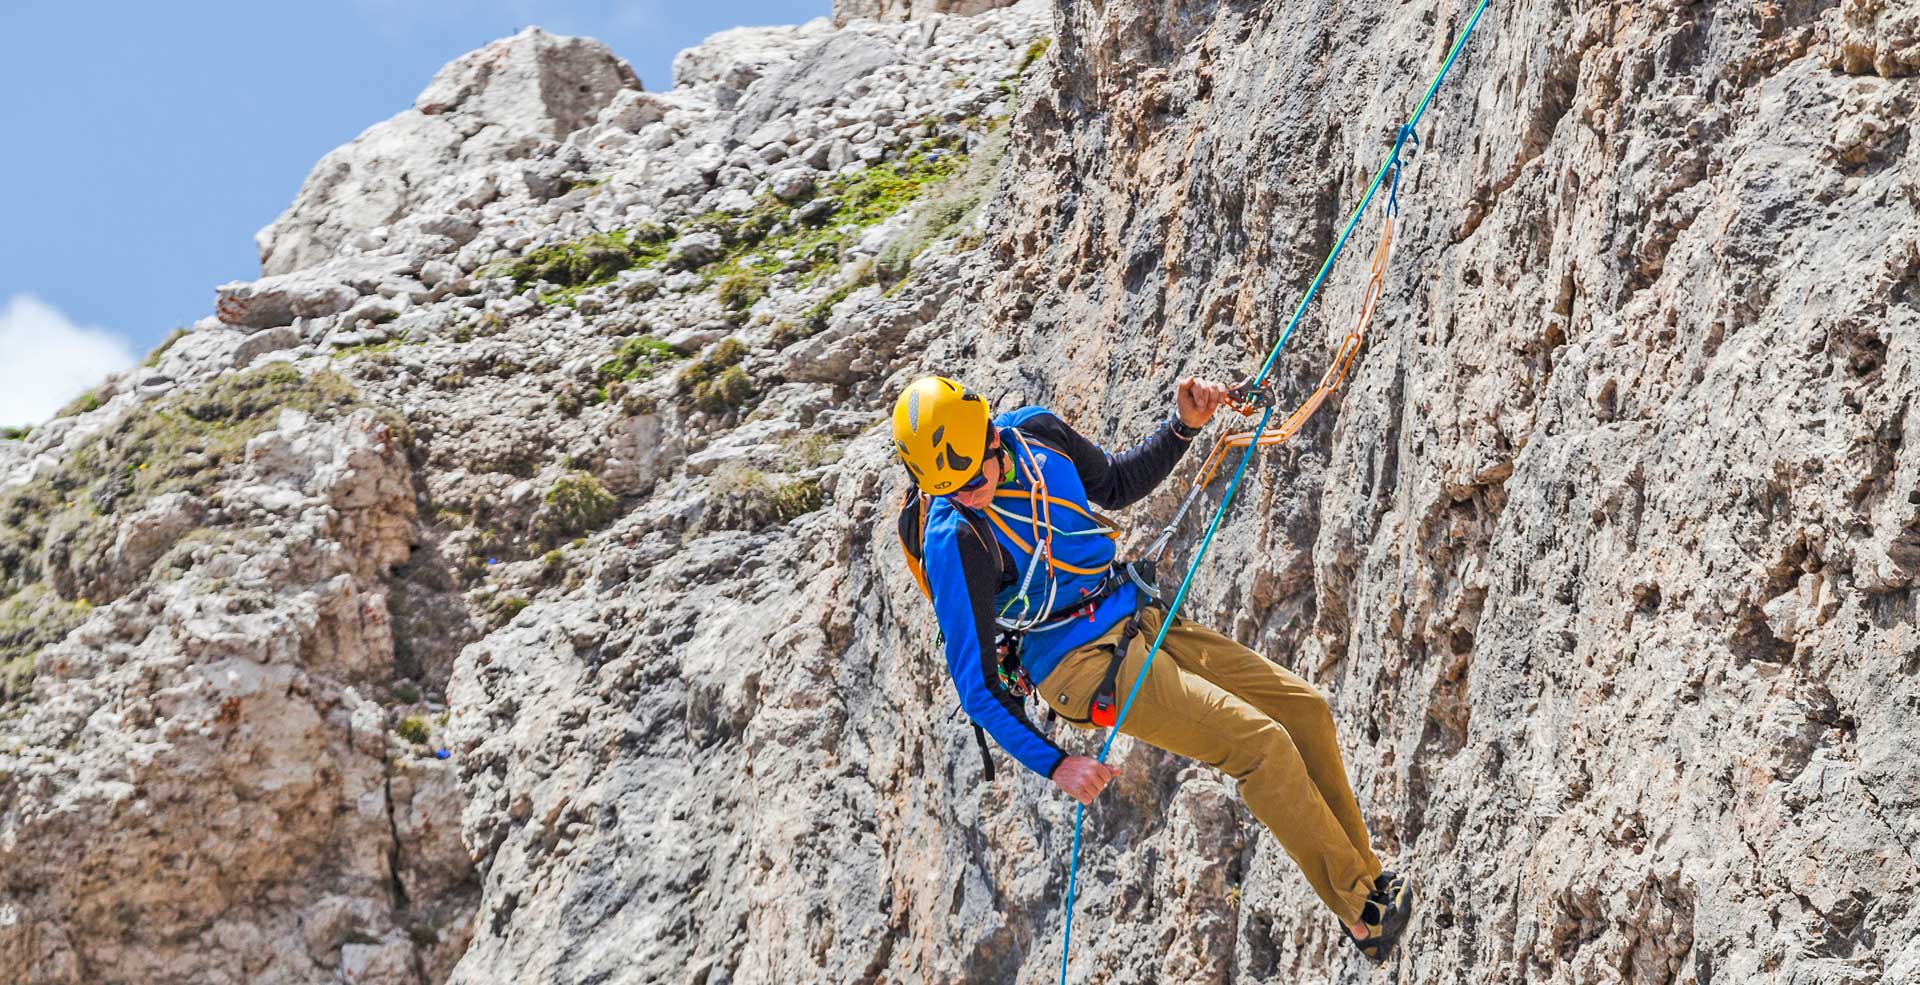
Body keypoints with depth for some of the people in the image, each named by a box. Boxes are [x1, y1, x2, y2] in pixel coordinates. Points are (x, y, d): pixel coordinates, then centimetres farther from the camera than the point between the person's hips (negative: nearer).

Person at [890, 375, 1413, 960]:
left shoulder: (1034, 431, -2)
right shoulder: (952, 538, -22)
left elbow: (1116, 485, 19)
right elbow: (976, 685, -19)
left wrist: (1185, 426, 4)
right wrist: (1053, 765, -29)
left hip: (1140, 621, 8)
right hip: (1087, 667, -8)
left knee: (1304, 708, 4)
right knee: (1261, 740, -19)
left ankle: (1364, 874, 17)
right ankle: (1361, 910, -8)